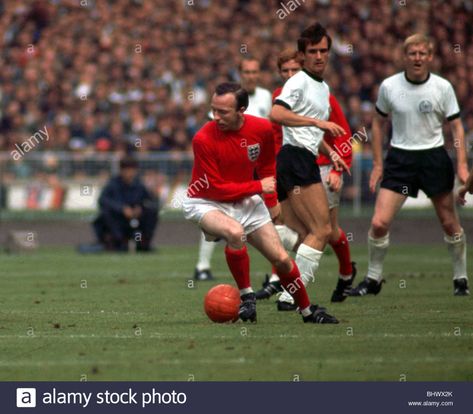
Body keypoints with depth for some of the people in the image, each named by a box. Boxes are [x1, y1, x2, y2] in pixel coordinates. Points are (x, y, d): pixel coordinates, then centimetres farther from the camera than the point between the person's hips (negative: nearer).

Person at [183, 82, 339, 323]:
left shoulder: (262, 129, -10)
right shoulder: (203, 139, -24)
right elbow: (215, 189, -20)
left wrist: (271, 201, 11)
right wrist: (258, 186, -18)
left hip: (246, 201, 5)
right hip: (207, 203, -5)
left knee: (282, 260, 3)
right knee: (235, 233, -37)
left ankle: (307, 310, 27)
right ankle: (246, 296, -18)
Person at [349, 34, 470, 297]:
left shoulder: (443, 87, -6)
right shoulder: (389, 86, -3)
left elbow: (457, 127, 1)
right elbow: (379, 123, 10)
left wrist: (462, 165, -8)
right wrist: (378, 164, 6)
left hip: (434, 157, 0)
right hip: (399, 158, 0)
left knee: (450, 224, 5)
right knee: (379, 223, -10)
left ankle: (461, 278, 24)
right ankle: (373, 279, 6)